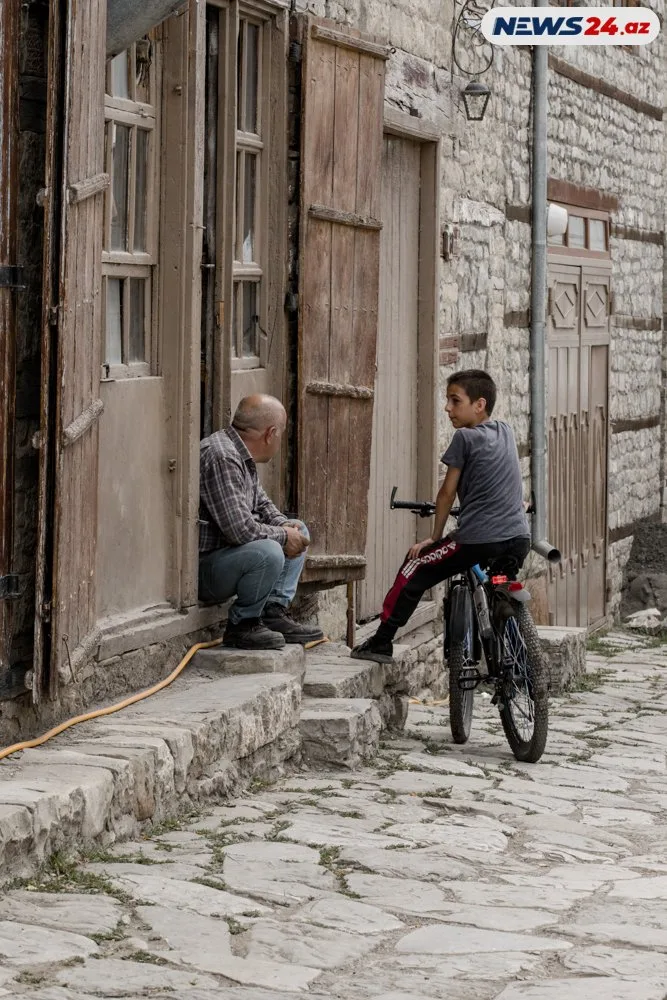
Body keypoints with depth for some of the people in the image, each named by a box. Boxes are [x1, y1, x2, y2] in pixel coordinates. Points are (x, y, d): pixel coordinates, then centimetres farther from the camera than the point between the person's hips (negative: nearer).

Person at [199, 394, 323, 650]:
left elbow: (261, 502, 26)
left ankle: (274, 612, 4)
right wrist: (283, 536, -13)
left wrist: (284, 525, 5)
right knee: (268, 552, -35)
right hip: (203, 568, -11)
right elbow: (241, 529, -29)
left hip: (226, 552, 11)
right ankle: (242, 624, -13)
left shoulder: (241, 455, 11)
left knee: (299, 531, 16)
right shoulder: (221, 457, -24)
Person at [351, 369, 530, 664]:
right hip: (519, 540, 7)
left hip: (477, 540, -7)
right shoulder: (505, 432, 15)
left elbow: (447, 492, 1)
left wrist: (435, 537, 10)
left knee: (414, 570, 7)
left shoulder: (465, 437, -4)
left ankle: (381, 642, 5)